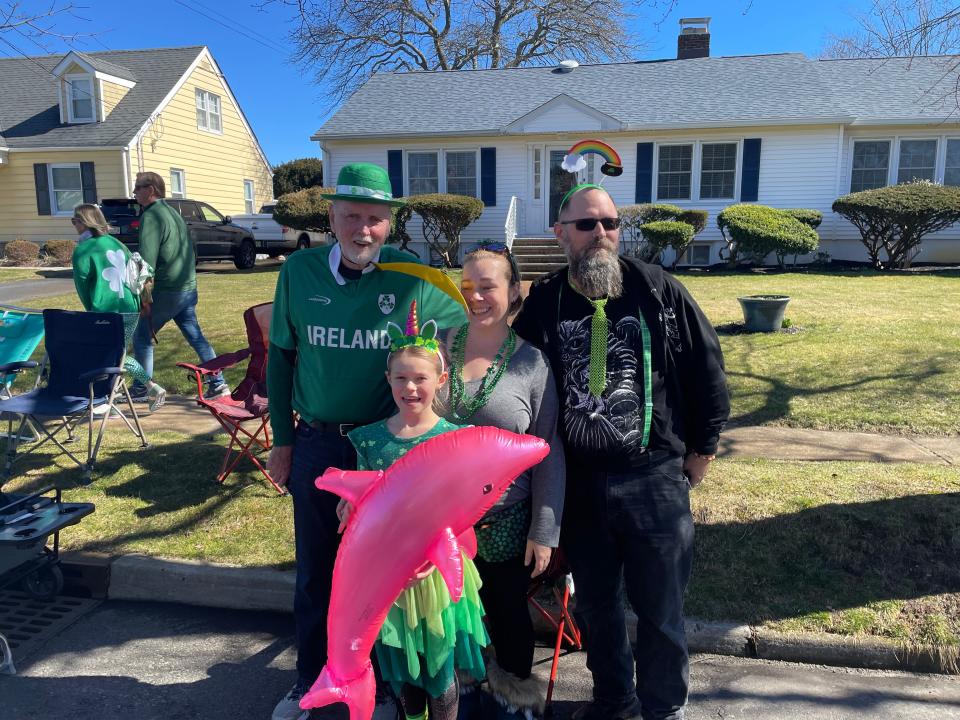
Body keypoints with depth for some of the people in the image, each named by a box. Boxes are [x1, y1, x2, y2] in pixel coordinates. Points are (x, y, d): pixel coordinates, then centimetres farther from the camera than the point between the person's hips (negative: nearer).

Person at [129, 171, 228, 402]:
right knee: (196, 337, 12)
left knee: (142, 337, 7)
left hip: (165, 291, -8)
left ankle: (141, 389, 13)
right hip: (188, 289, 8)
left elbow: (147, 260, -22)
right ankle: (218, 383, 11)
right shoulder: (174, 213, 15)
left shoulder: (151, 217, -13)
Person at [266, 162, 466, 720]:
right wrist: (283, 438, 4)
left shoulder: (412, 280, -11)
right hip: (316, 444, 2)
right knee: (315, 569, 17)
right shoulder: (300, 270, -4)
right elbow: (281, 356, 4)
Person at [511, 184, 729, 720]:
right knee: (596, 602, 18)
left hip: (655, 478, -2)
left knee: (659, 607, 11)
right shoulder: (543, 302, -1)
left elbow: (706, 367, 1)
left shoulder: (659, 291, -6)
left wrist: (703, 447, 4)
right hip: (577, 481, 2)